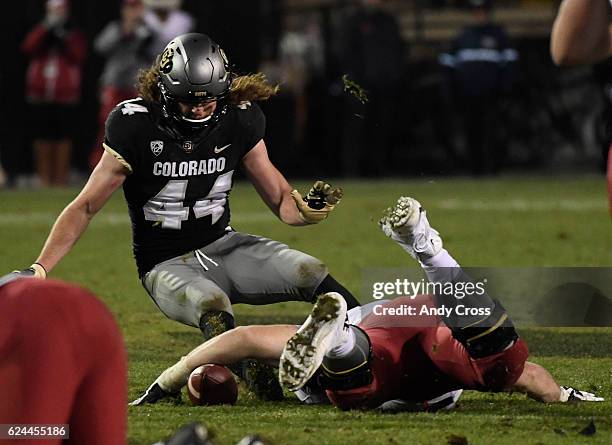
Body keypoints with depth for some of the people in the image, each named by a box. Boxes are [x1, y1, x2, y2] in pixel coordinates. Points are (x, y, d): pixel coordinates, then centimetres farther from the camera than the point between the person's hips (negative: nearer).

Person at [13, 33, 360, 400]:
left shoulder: (239, 122, -3)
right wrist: (40, 269, -18)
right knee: (212, 306, -37)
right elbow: (85, 208, -9)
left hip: (224, 246, 4)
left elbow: (281, 200, 5)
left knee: (311, 274, -16)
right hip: (167, 264, -4)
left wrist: (308, 210, -20)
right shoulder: (137, 126, -14)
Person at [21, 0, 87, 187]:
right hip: (40, 94, 2)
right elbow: (29, 48, -5)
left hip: (65, 96, -2)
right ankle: (44, 176, 7)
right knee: (42, 136, 2)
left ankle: (61, 176, 0)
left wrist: (66, 38, -15)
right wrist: (46, 27, -10)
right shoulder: (40, 32, 15)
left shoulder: (74, 35, 10)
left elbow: (78, 56, -7)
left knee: (63, 136, -4)